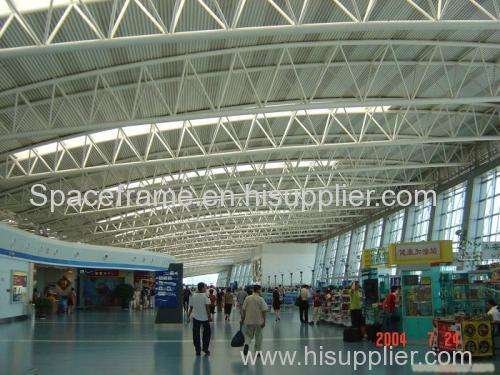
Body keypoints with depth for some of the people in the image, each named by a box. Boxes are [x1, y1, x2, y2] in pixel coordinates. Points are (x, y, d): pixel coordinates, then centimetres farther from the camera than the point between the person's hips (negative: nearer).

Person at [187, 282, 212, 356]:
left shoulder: (193, 296, 1)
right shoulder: (205, 296, -11)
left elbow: (191, 308, 5)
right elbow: (207, 308, -15)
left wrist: (188, 317, 14)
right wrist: (209, 316, -9)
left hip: (196, 318, 3)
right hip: (205, 318, -3)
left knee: (196, 334, 8)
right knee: (206, 333, 14)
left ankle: (198, 350, 8)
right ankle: (205, 349, 16)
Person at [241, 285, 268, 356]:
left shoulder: (247, 298, -2)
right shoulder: (261, 299, -9)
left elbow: (243, 310, 0)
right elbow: (263, 311, -10)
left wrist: (242, 319, 10)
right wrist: (264, 321, -4)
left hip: (248, 321, 2)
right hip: (258, 321, -2)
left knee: (248, 335, 15)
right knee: (258, 336, 12)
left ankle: (246, 344, -13)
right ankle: (257, 351, 17)